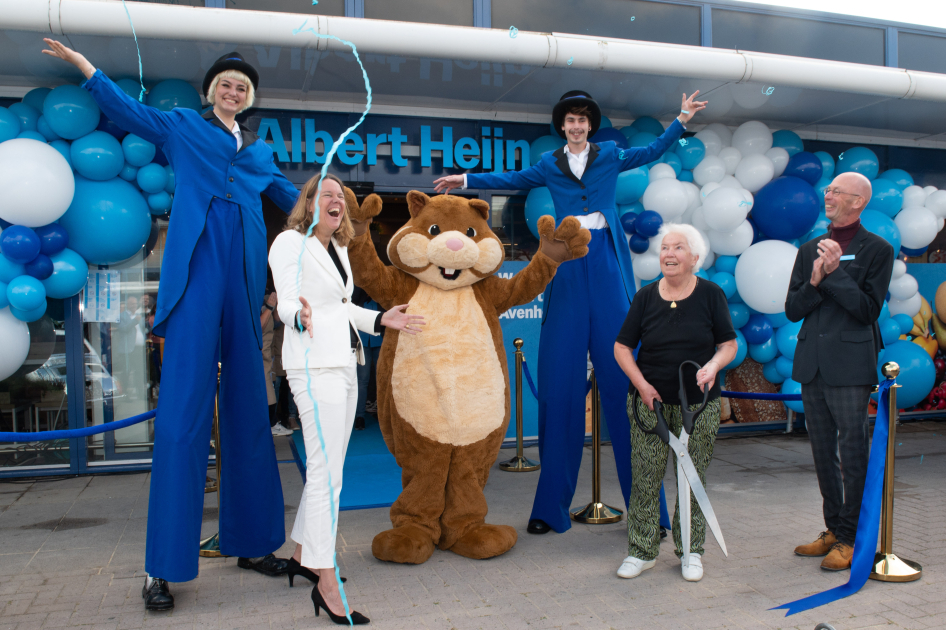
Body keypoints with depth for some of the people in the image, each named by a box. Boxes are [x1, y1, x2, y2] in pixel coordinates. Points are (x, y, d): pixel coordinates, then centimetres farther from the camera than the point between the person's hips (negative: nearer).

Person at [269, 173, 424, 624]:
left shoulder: (339, 249, 19)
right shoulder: (291, 242, -5)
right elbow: (286, 303, -15)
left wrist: (382, 319, 17)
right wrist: (301, 317, -37)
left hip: (344, 363, 9)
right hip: (314, 364, -9)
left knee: (326, 469, 13)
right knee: (327, 473, -13)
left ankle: (302, 555, 26)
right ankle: (326, 584, -9)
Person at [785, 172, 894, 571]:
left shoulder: (877, 250, -2)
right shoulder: (809, 250, 14)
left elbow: (868, 309, -10)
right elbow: (792, 310, 8)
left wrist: (835, 272, -15)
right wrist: (814, 282, -9)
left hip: (850, 366, -6)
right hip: (812, 365, 6)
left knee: (853, 454, 0)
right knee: (823, 453, 13)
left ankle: (852, 538, 11)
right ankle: (834, 529, 25)